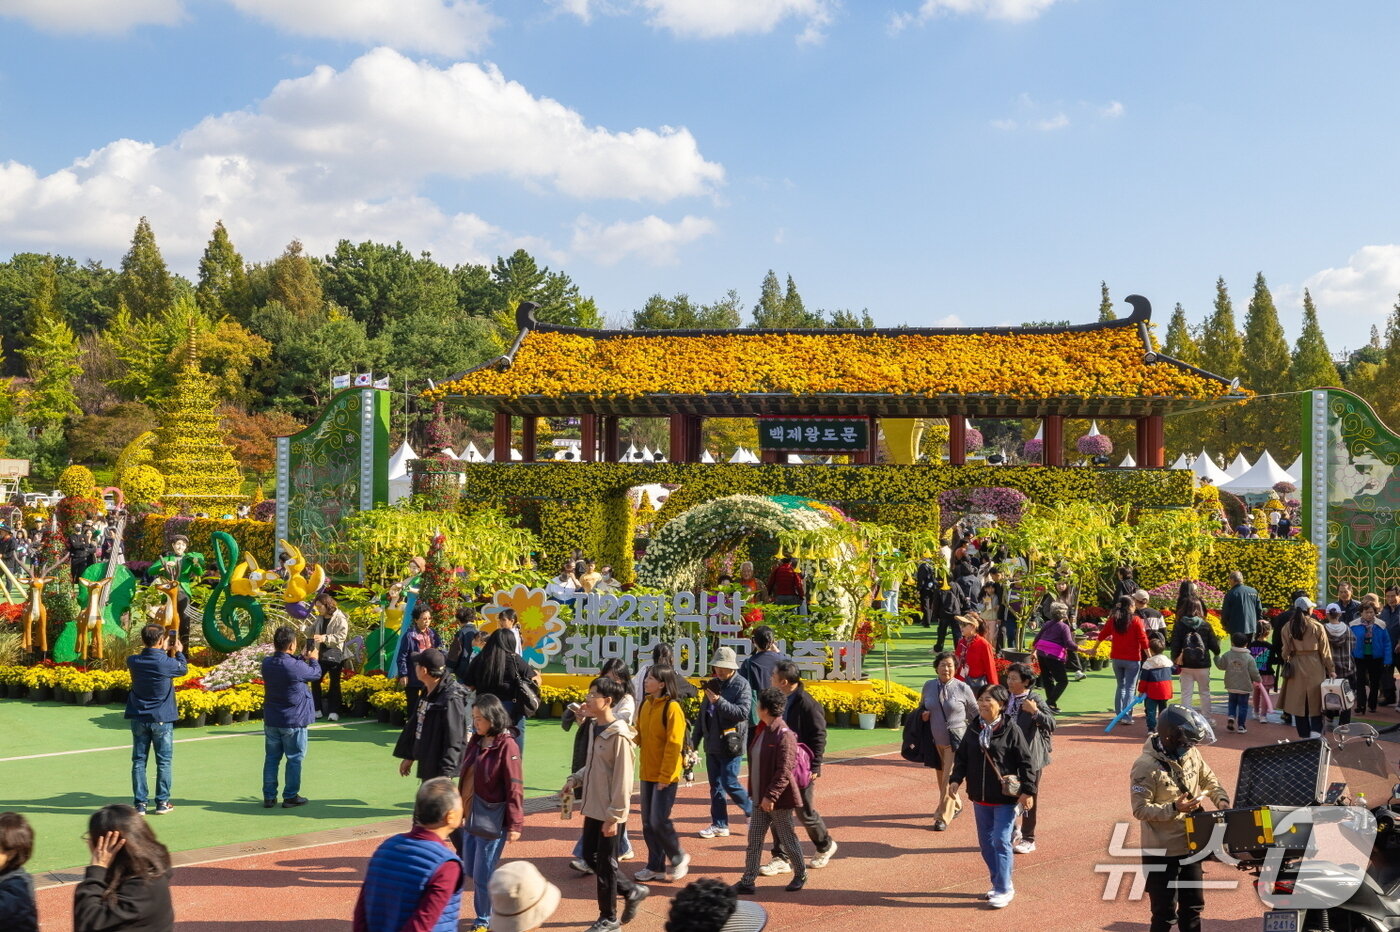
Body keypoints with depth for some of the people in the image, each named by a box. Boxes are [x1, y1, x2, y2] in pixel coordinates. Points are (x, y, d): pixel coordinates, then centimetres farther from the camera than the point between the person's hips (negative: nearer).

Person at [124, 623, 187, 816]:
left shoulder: (133, 662, -6)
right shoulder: (166, 663, -16)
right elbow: (184, 669, 6)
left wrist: (166, 652, 15)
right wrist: (179, 652, 21)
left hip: (139, 719, 3)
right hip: (162, 720, -3)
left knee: (139, 761, 8)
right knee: (164, 762, 8)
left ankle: (140, 803, 7)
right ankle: (162, 802, 10)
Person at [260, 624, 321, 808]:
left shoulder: (267, 663, -5)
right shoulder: (296, 667, -23)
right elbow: (316, 673, -4)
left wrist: (303, 658, 16)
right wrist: (312, 659, 15)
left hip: (271, 720, 6)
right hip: (294, 721, -6)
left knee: (272, 758, 13)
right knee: (294, 759, 8)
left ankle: (269, 796, 16)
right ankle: (290, 796, 13)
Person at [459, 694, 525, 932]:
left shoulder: (507, 746, -16)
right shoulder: (476, 742, 7)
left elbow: (514, 787, -17)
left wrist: (515, 824, -17)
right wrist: (461, 809, 19)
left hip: (492, 821, -8)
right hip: (470, 818, 8)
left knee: (483, 875, 1)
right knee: (470, 871, 16)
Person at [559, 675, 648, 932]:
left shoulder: (619, 734, -21)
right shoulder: (596, 727, 6)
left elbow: (623, 779, -21)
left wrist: (614, 815, -20)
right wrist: (575, 780, 3)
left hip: (610, 813, -9)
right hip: (593, 807, 9)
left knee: (605, 863, 4)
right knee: (590, 856, 16)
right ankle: (632, 891, 32)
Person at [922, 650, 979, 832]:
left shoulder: (963, 689, -8)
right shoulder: (929, 686, 2)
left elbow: (976, 715, 2)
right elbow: (922, 706, 20)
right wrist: (923, 715, -1)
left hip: (956, 740, -5)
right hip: (936, 740, 5)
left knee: (949, 779, -9)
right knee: (941, 777, 16)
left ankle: (943, 818, -3)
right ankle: (956, 805, 40)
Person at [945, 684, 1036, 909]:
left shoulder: (1011, 730, -11)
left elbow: (1025, 762, -9)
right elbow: (961, 756, 12)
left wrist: (1028, 791, -12)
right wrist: (956, 779, -2)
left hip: (1005, 798, -6)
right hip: (980, 797, 6)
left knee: (1001, 842, -6)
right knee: (986, 842, 12)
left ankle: (1004, 890, 2)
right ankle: (1000, 883, 27)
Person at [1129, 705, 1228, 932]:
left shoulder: (1191, 753, -1)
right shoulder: (1146, 766, -22)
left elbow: (1209, 779, 15)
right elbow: (1140, 809, -20)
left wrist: (1220, 799, -5)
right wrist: (1174, 808, -31)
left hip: (1190, 847, 7)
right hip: (1161, 853, -7)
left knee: (1193, 907, 20)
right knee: (1165, 913, 2)